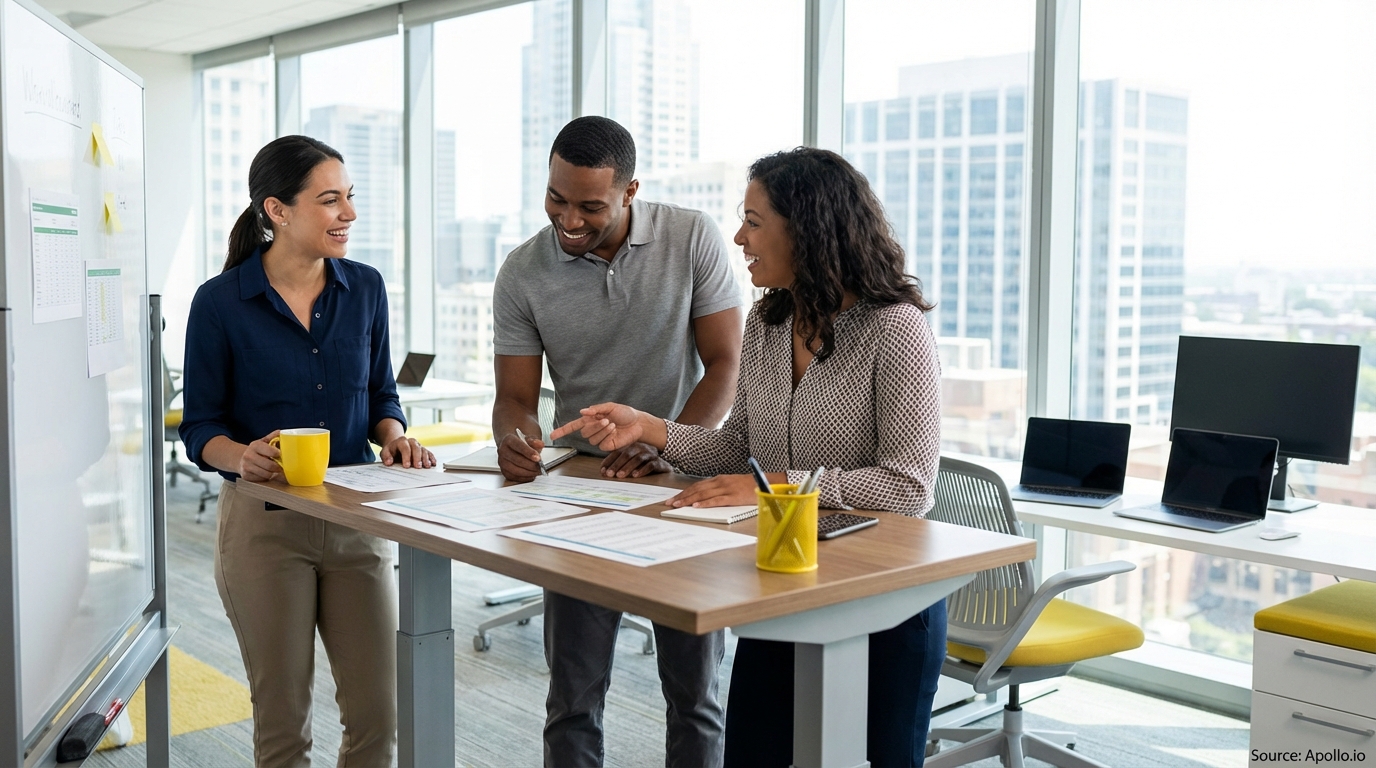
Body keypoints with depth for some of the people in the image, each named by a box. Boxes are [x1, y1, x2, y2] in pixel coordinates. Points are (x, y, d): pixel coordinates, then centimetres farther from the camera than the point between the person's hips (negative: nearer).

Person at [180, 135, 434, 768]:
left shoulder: (365, 288, 3)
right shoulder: (220, 302, -7)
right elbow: (200, 426, -3)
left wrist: (394, 437, -9)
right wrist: (242, 457, -24)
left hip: (356, 516, 3)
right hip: (263, 521, -3)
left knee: (380, 714, 4)